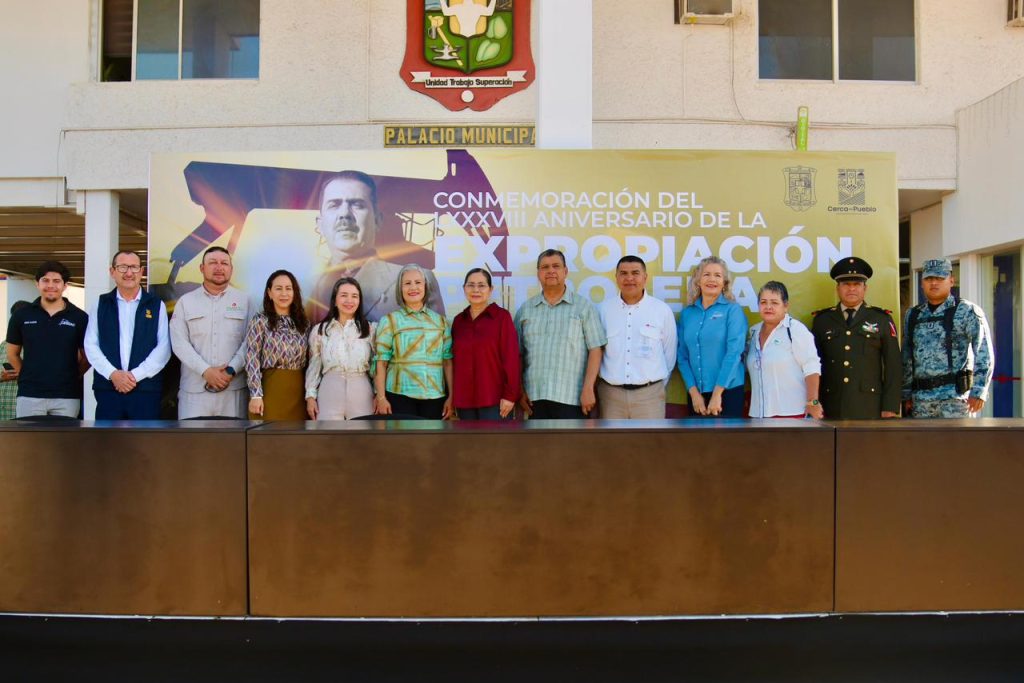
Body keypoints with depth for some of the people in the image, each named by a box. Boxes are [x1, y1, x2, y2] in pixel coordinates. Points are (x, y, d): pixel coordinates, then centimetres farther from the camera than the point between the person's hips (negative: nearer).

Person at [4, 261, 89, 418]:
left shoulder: (79, 317, 2)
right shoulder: (21, 315, 6)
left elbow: (87, 356, 9)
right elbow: (12, 354, 15)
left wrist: (72, 376, 3)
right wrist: (29, 376, 9)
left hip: (67, 396, -1)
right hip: (29, 395, 1)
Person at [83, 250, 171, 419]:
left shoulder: (156, 305, 8)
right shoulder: (101, 304, 12)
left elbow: (164, 348, -1)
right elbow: (91, 345, 5)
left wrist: (136, 375, -11)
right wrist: (113, 374, -10)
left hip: (146, 389, -1)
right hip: (108, 388, 1)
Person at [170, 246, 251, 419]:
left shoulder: (244, 301, 7)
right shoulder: (185, 301, 9)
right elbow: (179, 343, 0)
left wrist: (231, 371, -12)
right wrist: (205, 371, -11)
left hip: (234, 387, 0)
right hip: (194, 388, 1)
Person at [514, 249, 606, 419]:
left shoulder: (584, 307, 2)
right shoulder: (525, 310, 10)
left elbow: (595, 350, -3)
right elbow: (517, 354, 11)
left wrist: (588, 389, -11)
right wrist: (519, 391, 4)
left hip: (571, 397, -3)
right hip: (535, 397, 3)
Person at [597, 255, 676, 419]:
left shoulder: (663, 310, 0)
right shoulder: (603, 310, 2)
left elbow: (669, 354, 7)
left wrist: (658, 386, 10)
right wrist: (599, 385, 9)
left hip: (649, 393, -1)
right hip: (610, 393, 1)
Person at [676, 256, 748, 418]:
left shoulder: (732, 310, -3)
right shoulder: (687, 313, 8)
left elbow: (734, 352, -11)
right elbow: (682, 356, 6)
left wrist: (717, 393, -16)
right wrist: (693, 391, -5)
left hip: (727, 391, -3)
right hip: (696, 393, 4)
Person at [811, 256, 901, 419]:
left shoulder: (882, 320, 7)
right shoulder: (822, 320, 10)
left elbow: (893, 366, 4)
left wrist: (890, 408, -4)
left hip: (870, 408, -1)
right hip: (832, 410, 1)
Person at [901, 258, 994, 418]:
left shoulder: (967, 311, 0)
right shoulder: (912, 315, 14)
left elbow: (984, 354, -7)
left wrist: (978, 392, -15)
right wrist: (907, 394, 12)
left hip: (956, 395, -5)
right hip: (920, 399, 5)